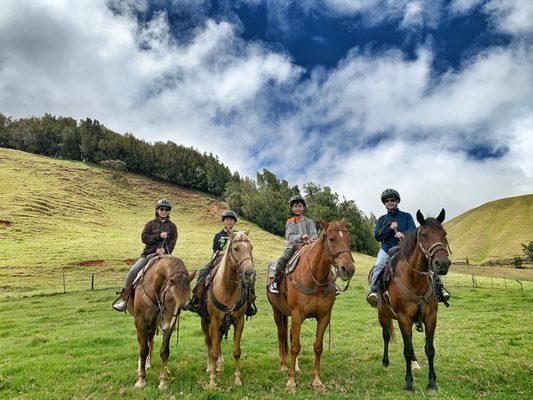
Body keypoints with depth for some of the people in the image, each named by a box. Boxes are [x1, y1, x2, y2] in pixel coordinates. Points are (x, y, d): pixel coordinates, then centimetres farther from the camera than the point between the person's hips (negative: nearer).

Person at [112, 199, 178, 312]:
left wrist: (165, 250, -15)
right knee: (133, 271, -16)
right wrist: (159, 236, -10)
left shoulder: (172, 226, 15)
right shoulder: (151, 224, 13)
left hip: (163, 254, -1)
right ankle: (124, 297, -5)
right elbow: (144, 238, 0)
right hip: (148, 253, 1)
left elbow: (173, 242, 4)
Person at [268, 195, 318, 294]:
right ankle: (274, 282, -11)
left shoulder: (308, 222, 10)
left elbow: (314, 235, 1)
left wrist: (312, 239, -24)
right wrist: (300, 237, -24)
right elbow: (289, 237, -5)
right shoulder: (289, 222, 9)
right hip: (292, 247, 0)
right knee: (281, 261, -27)